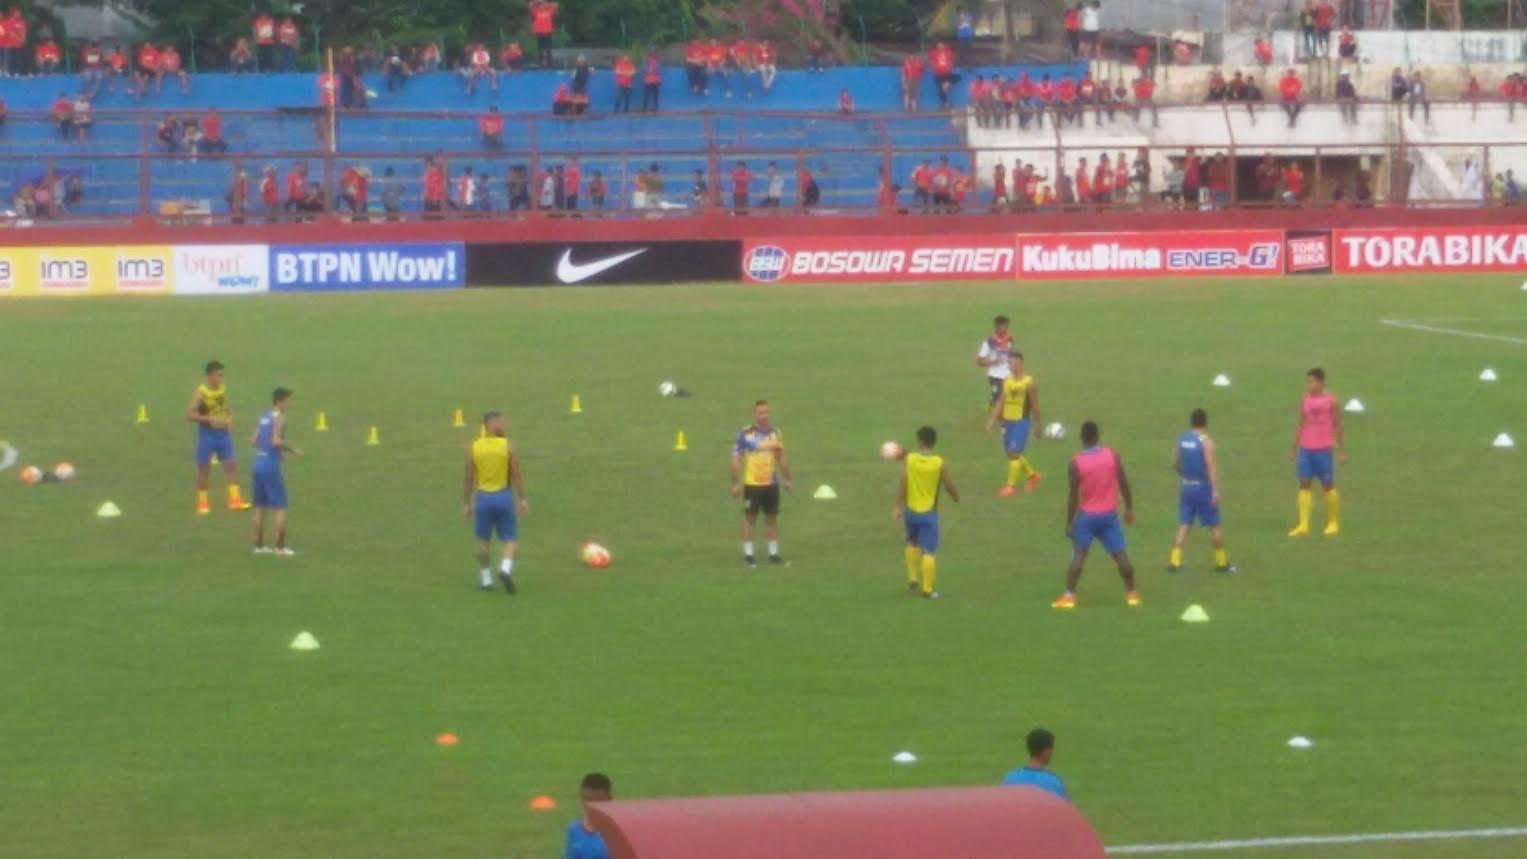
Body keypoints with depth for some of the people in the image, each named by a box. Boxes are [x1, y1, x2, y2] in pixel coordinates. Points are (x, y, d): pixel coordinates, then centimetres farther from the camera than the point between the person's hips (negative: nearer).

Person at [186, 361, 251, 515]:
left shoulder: (223, 389, 4)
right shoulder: (201, 392, -14)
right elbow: (190, 415, -19)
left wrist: (229, 419, -1)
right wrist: (210, 419, -25)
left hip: (223, 433, 5)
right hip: (207, 434, -5)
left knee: (231, 465, -2)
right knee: (203, 468, 4)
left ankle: (235, 499, 0)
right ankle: (202, 503, 14)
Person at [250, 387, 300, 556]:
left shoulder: (264, 417, 13)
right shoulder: (279, 418, -11)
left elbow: (254, 440, 13)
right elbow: (276, 441, -24)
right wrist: (292, 450, -10)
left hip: (257, 464, 8)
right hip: (271, 465, -8)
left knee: (260, 507, 14)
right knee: (279, 507, 0)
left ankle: (259, 545, 16)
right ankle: (280, 547, 0)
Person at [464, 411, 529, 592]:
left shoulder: (473, 448, -3)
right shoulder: (508, 446, -9)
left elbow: (468, 478, 0)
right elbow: (517, 474, -9)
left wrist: (466, 503, 8)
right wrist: (522, 499, -2)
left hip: (483, 496, 2)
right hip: (504, 496, -2)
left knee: (483, 539, 16)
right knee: (509, 538, 8)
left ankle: (485, 579, 18)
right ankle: (506, 568, -17)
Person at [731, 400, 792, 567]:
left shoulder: (775, 433, 6)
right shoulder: (745, 434, -9)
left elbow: (781, 457, 16)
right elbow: (736, 459, -8)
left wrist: (787, 479, 15)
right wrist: (736, 483, -12)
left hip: (771, 483, 4)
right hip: (752, 484, -4)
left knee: (772, 518, 9)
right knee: (750, 518, 2)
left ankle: (773, 553, 17)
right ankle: (748, 555, 8)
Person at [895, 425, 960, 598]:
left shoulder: (908, 459, -8)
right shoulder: (940, 463, -9)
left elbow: (902, 482, -14)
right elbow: (948, 485, -3)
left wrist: (898, 506, -12)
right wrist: (956, 497, 19)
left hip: (911, 510, 2)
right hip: (929, 512, -2)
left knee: (913, 543, 26)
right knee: (929, 551, -1)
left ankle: (913, 579, 22)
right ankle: (927, 589, -4)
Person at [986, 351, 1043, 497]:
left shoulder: (1029, 382, -10)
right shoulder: (1007, 381, 6)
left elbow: (1035, 406, -5)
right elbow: (1001, 402, 11)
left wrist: (1037, 425, -1)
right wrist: (993, 419, 4)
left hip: (1021, 421, -7)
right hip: (1007, 421, 7)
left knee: (1014, 453, -11)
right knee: (1012, 454, 13)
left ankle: (1011, 486, -6)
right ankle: (1032, 475, 33)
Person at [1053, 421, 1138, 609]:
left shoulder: (1076, 463, -12)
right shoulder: (1112, 456, -4)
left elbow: (1073, 496, -10)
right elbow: (1124, 484, 1)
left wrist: (1069, 523, -4)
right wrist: (1129, 508, 14)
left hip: (1087, 516, -2)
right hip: (1109, 515, 2)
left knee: (1078, 554, 3)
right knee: (1120, 554, 9)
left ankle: (1069, 595, -5)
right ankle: (1132, 594, 15)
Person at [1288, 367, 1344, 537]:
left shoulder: (1330, 400, -4)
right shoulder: (1305, 400, 8)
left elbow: (1337, 427, 0)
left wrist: (1342, 451, 0)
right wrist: (1293, 449, 15)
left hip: (1323, 449, -4)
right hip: (1305, 448, 4)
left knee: (1328, 485, 5)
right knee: (1304, 485, -3)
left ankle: (1333, 523, 19)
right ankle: (1303, 525, -5)